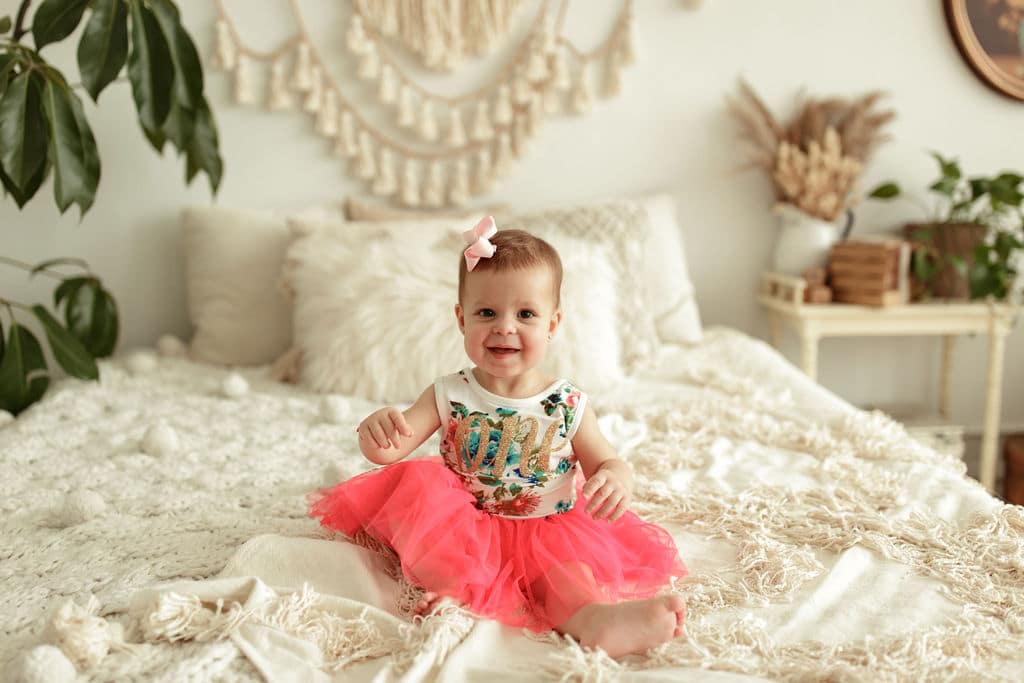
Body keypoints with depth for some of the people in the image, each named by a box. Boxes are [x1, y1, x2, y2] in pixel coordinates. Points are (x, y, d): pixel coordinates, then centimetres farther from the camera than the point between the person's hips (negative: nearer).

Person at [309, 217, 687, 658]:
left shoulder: (567, 405, 0)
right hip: (464, 531, 0)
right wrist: (376, 431, -31)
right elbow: (391, 449, -5)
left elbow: (606, 462, 5)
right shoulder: (448, 396, 0)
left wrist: (617, 478, -21)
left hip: (548, 534, 0)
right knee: (420, 484, -26)